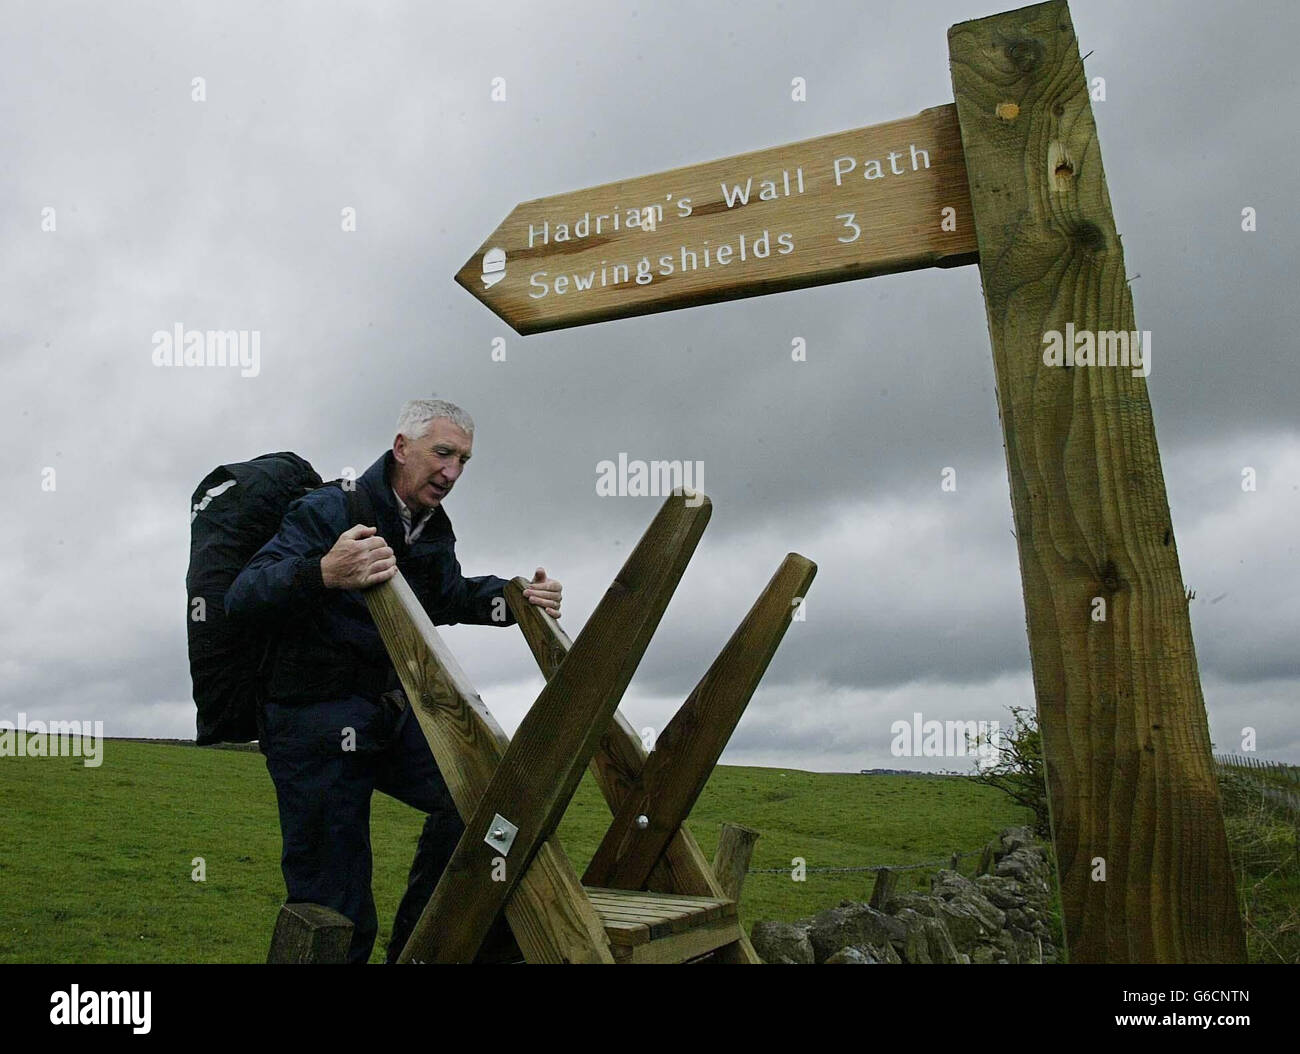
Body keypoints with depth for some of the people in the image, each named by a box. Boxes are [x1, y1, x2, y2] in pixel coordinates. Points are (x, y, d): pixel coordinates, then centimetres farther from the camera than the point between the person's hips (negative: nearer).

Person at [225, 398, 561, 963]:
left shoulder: (434, 528, 8)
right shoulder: (328, 511, -15)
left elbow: (448, 596, 25)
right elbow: (242, 597, -25)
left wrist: (516, 598, 5)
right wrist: (322, 573, -46)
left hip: (391, 718, 7)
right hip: (315, 725, -7)